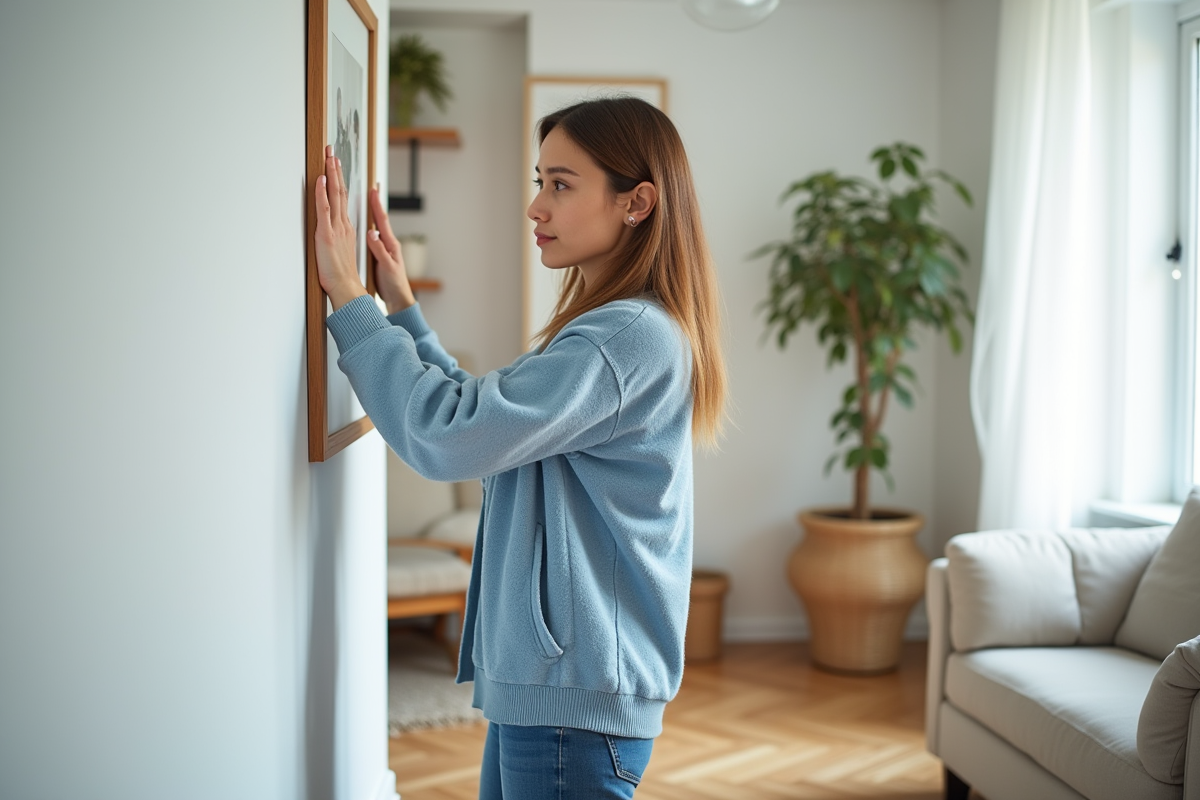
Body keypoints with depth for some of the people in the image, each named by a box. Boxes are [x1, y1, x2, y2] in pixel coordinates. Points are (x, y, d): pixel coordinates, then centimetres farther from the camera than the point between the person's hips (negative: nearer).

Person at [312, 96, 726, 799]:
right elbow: (477, 411, 20)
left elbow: (446, 436, -26)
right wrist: (402, 305, 14)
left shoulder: (634, 336, -20)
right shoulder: (605, 329, 12)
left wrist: (346, 291, -18)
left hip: (576, 695, -10)